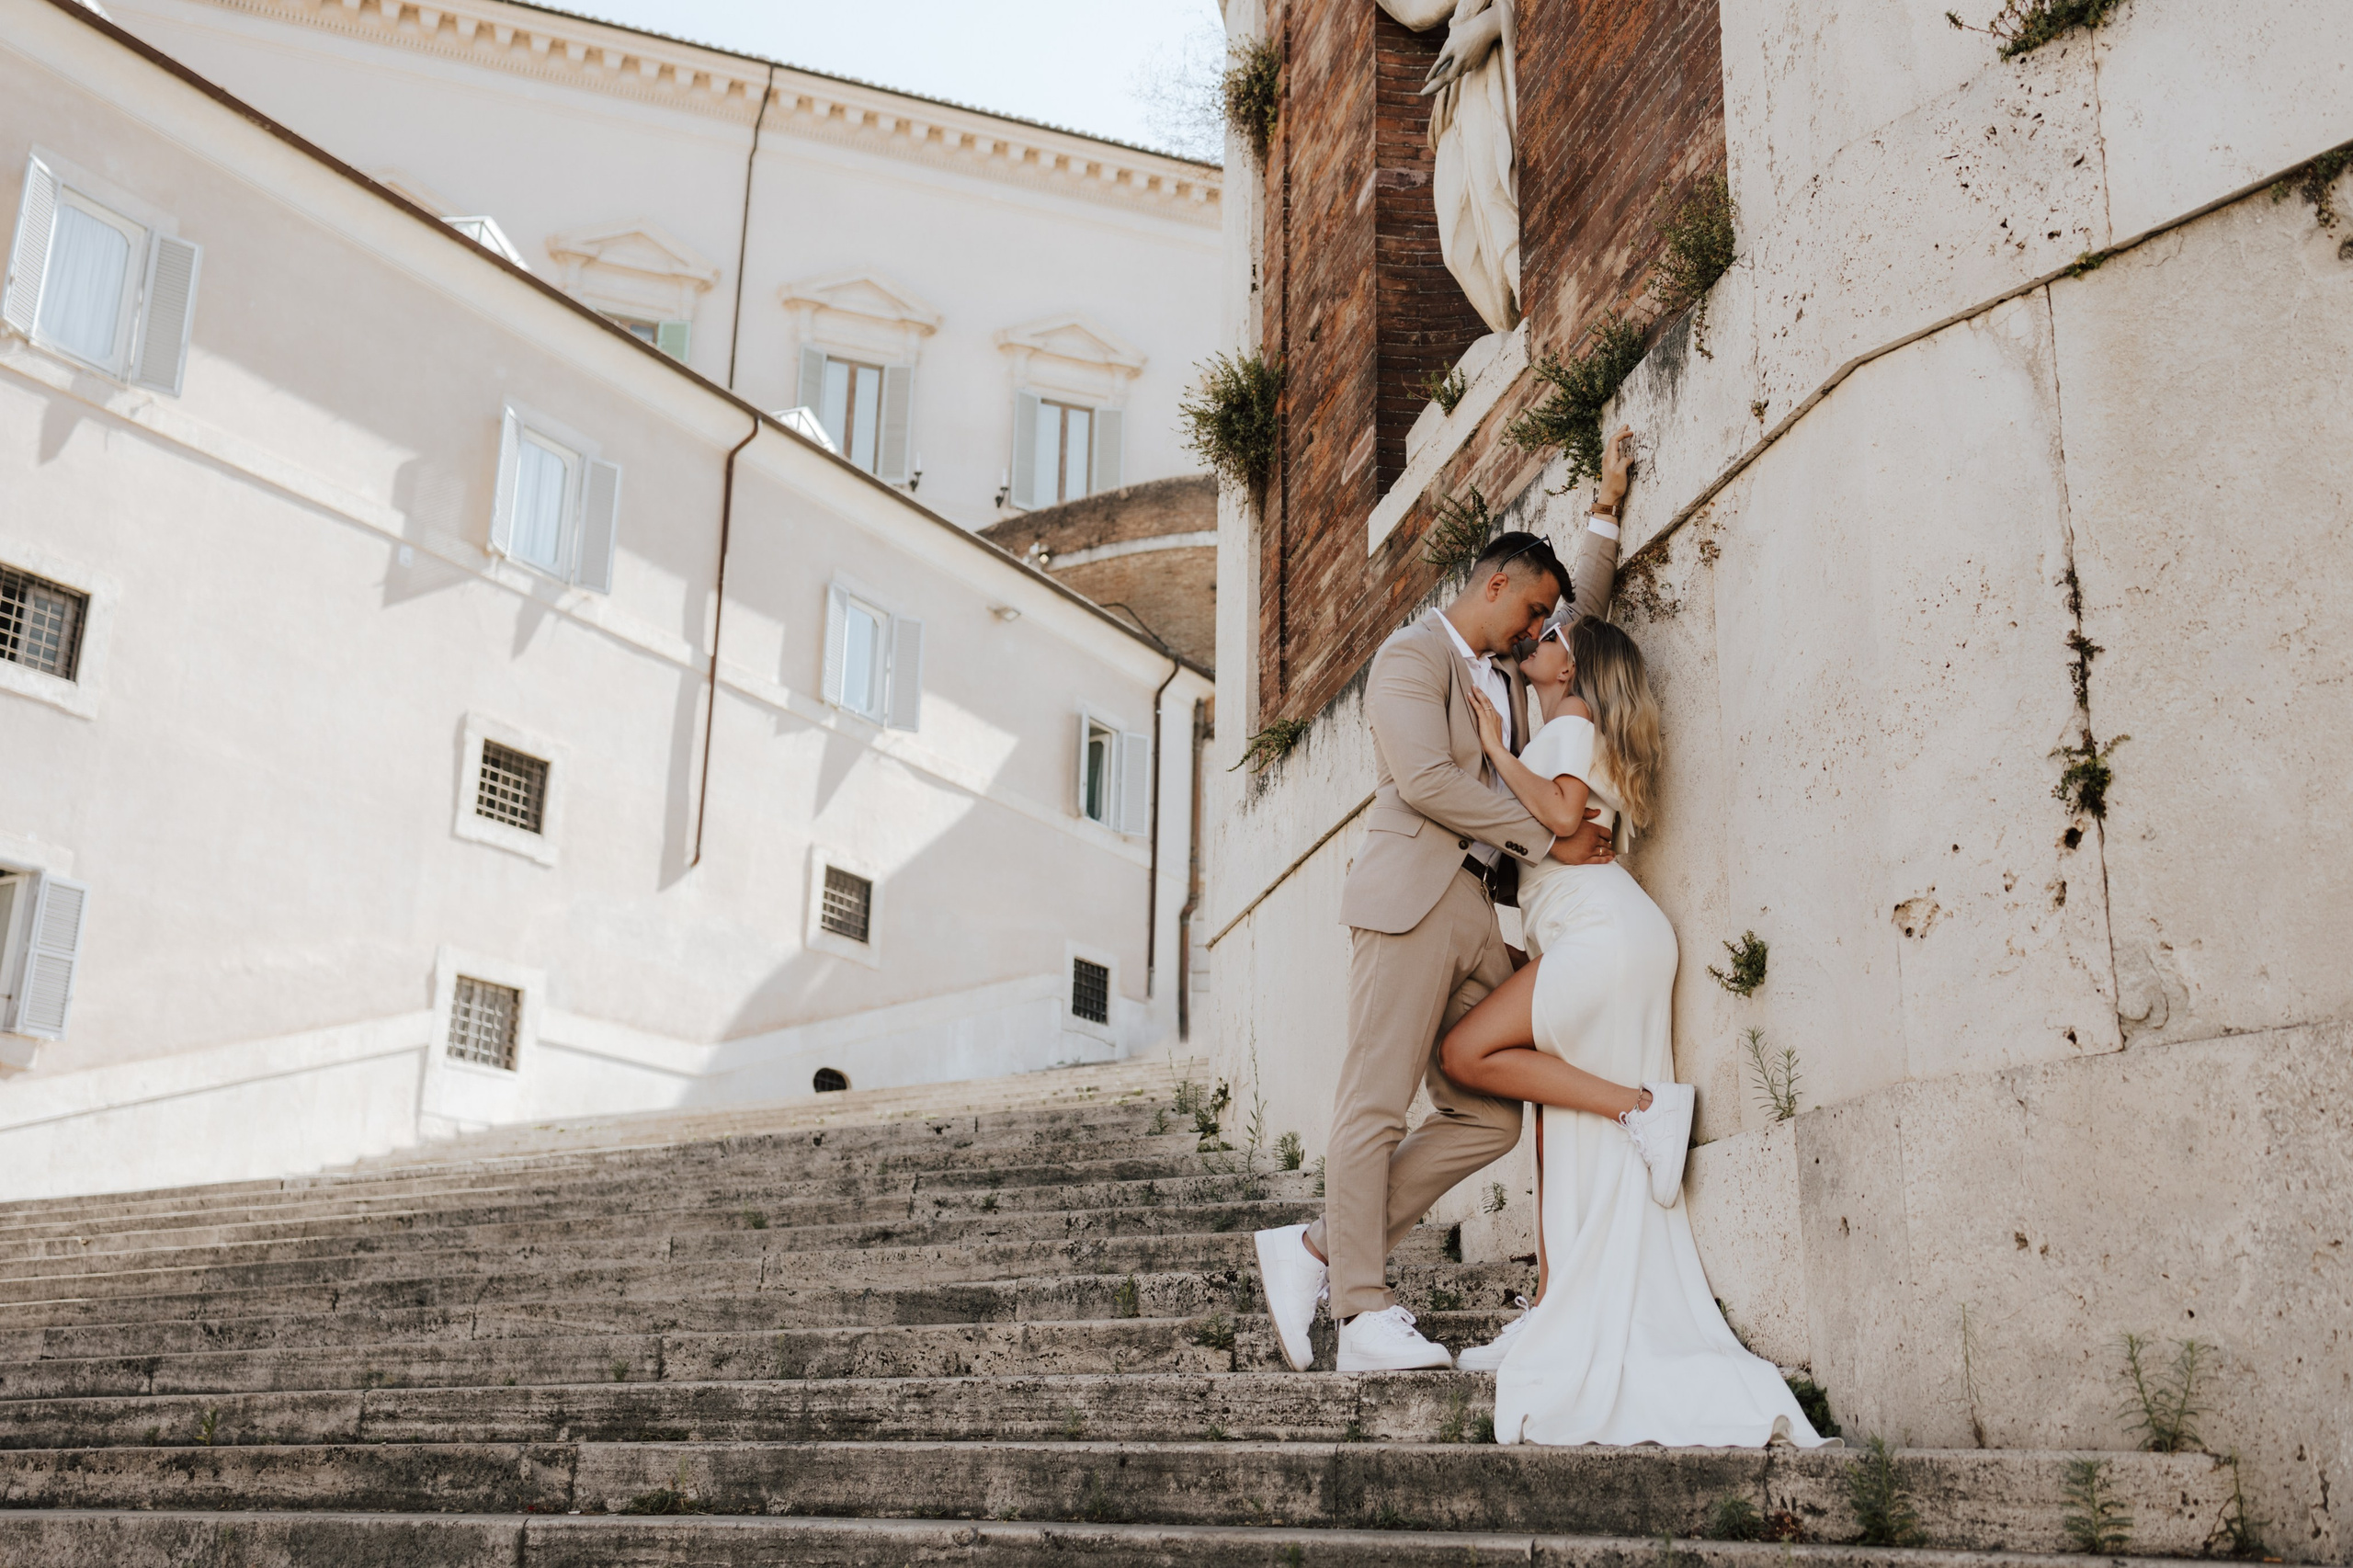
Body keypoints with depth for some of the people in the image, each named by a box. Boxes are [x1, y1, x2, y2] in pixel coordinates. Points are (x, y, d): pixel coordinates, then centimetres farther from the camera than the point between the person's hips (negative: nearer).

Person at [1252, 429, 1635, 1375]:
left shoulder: (1508, 672, 27)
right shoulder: (1411, 657, 0)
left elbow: (1583, 609, 42)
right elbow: (1428, 780, -14)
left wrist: (1607, 504, 32)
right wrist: (1546, 841, -11)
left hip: (1479, 914, 9)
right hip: (1413, 899, -9)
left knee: (1488, 1116, 1)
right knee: (1375, 1108, -8)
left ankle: (1318, 1252, 4)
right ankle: (1365, 1316, -8)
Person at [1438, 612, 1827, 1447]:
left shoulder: (1573, 726, 2)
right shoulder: (1563, 736, 28)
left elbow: (1562, 811, -16)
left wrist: (1497, 747, -9)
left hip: (1602, 930, -9)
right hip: (1571, 942, 9)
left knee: (1466, 1052, -20)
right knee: (1561, 1132, 2)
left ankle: (1640, 1103, -16)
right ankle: (1551, 1315, -1)